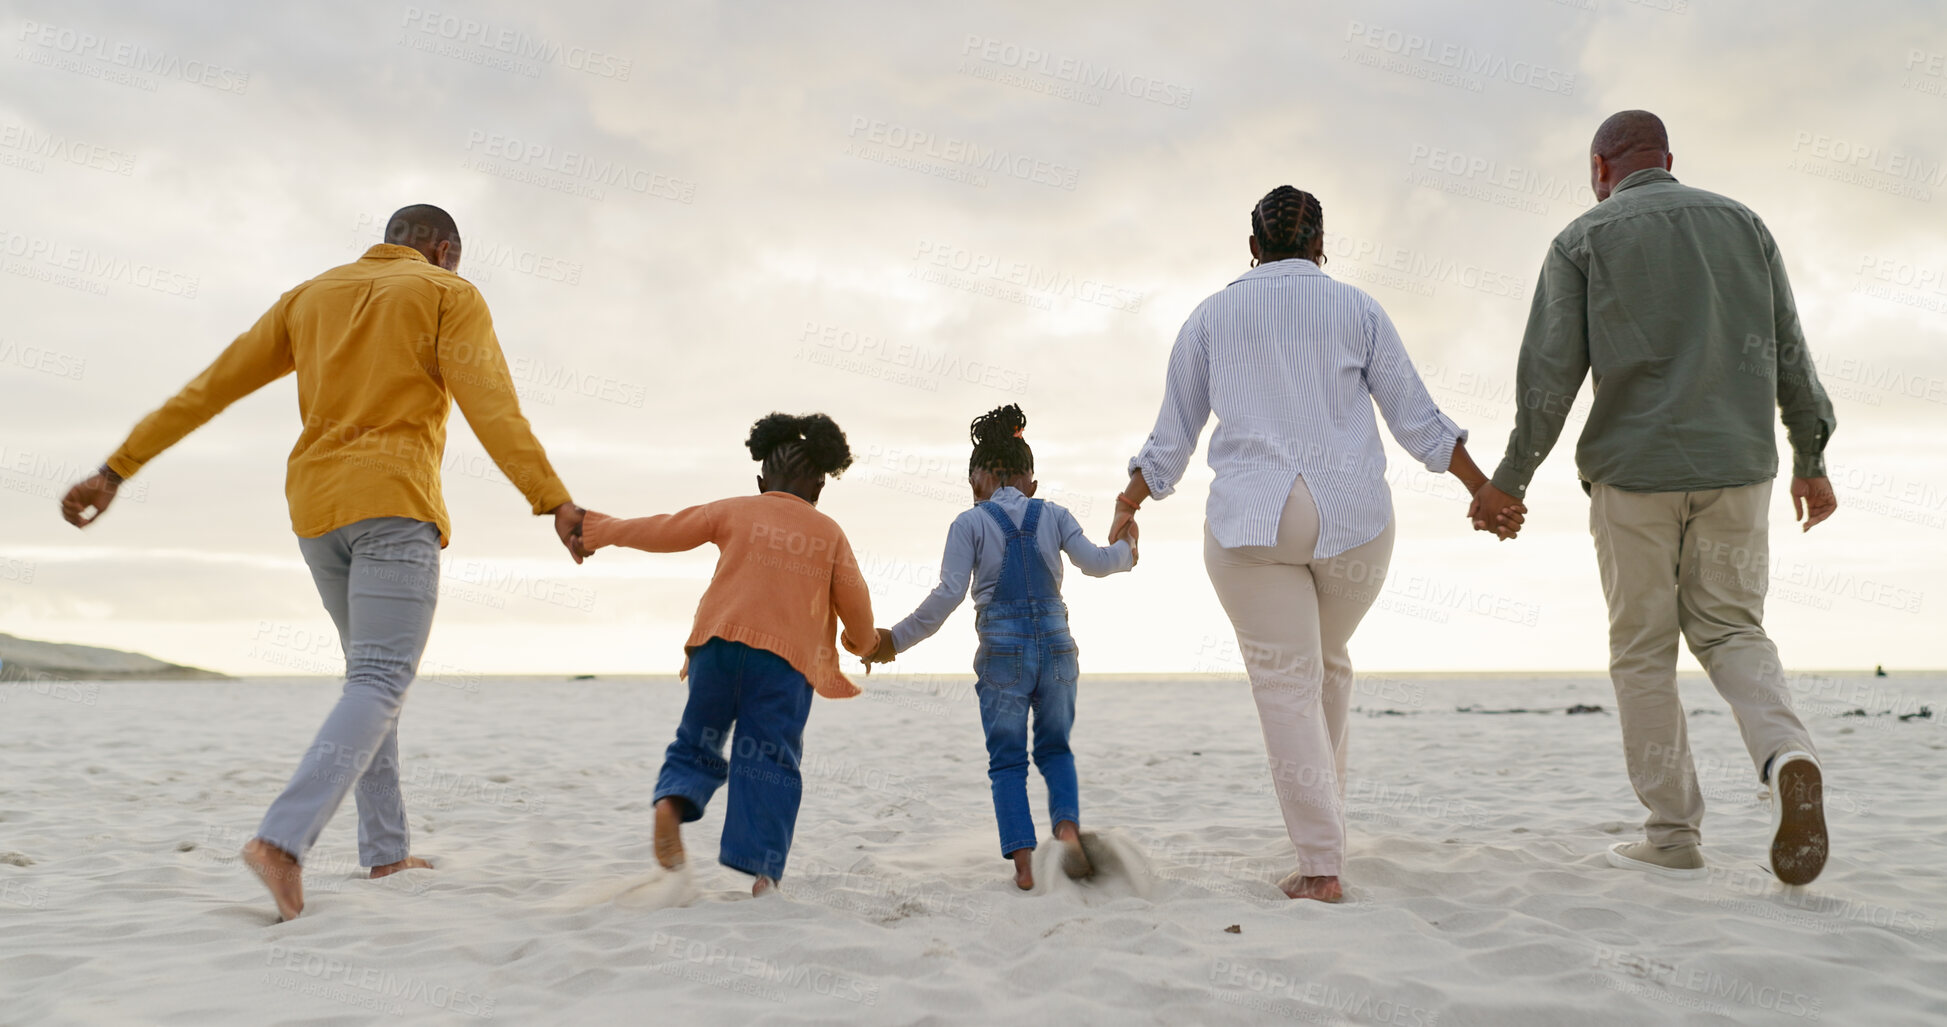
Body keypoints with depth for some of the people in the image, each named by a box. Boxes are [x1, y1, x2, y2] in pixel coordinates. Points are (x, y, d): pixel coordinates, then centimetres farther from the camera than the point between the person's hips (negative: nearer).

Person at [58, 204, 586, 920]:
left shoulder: (311, 295, 20)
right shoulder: (448, 295, 5)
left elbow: (207, 389, 16)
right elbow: (490, 404, -11)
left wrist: (116, 470, 18)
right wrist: (554, 501, -16)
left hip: (315, 510, 6)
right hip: (395, 500, -6)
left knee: (373, 675, 15)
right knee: (381, 682, -11)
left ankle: (387, 853, 13)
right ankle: (284, 840, -29)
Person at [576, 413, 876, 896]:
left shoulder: (735, 511, 14)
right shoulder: (830, 533, 14)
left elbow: (662, 531, 17)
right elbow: (855, 605, 14)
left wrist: (600, 528, 32)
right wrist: (862, 642, 36)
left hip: (720, 639, 1)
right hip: (787, 656, -1)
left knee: (697, 743, 14)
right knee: (770, 764, 0)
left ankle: (672, 801, -16)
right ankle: (764, 869, -10)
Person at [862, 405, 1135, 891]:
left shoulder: (971, 522, 0)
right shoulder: (1054, 515, 7)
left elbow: (948, 595, -8)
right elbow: (1095, 562, -3)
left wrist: (896, 638, -1)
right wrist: (1125, 551, 19)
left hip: (1001, 652, -2)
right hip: (1056, 646, 2)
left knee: (1007, 760, 9)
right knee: (1055, 748, 20)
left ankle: (1023, 861, -1)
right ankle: (1068, 825, -2)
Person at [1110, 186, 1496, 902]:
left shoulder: (1211, 316, 11)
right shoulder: (1355, 308, 10)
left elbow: (1172, 435, 11)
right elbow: (1418, 419, 8)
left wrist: (1129, 505, 24)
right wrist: (1486, 490, 17)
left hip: (1251, 519, -1)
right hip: (1353, 516, 2)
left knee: (1286, 684, -1)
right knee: (1329, 660, 22)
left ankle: (1321, 867, -5)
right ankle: (1322, 811, 27)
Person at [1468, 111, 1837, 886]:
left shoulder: (1581, 241, 0)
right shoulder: (1740, 223, 11)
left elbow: (1550, 371, -8)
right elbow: (1788, 351, 9)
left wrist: (1509, 480, -2)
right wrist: (1811, 461, 16)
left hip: (1633, 470, -3)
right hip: (1734, 466, 3)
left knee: (1644, 650, 7)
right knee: (1728, 631, 14)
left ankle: (1673, 836, 8)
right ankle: (1787, 758, -15)